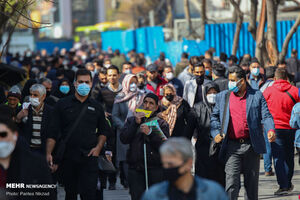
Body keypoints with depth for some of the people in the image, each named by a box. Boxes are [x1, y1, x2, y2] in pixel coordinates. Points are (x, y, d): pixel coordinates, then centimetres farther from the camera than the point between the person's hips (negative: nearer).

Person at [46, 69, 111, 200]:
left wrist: (98, 147, 4)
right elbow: (52, 132, 3)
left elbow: (104, 130, 21)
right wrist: (48, 153, -7)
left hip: (89, 158, 0)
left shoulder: (96, 107, 11)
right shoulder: (63, 105, 6)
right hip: (67, 157, 0)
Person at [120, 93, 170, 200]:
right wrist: (136, 123, -6)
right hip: (135, 168, 1)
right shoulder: (131, 121, 16)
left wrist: (150, 133, -15)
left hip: (155, 168, -1)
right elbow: (123, 139, 2)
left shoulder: (162, 124, 9)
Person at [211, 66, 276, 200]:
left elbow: (266, 116, 0)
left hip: (251, 146, 0)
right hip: (232, 146, 0)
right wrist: (216, 133, -5)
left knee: (251, 183, 10)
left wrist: (270, 130, -19)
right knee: (231, 182, -11)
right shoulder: (222, 97, 10)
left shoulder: (257, 96, 5)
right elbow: (214, 116, 13)